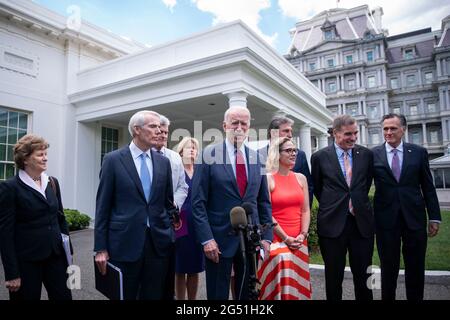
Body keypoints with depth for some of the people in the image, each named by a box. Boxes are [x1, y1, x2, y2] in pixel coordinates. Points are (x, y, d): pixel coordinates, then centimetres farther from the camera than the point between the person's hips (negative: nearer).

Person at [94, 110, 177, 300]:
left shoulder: (163, 162, 7)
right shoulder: (113, 160, -3)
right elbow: (103, 206, -4)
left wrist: (170, 234, 8)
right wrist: (100, 248, -5)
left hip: (158, 243, 3)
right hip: (125, 242, -3)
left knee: (154, 296, 13)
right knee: (125, 296, 12)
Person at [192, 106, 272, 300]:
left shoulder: (257, 158, 5)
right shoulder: (209, 155, -6)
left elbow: (264, 202, 9)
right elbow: (198, 202, -8)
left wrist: (266, 236, 4)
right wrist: (206, 239, -13)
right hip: (219, 240, -3)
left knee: (248, 293, 17)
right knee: (217, 294, 12)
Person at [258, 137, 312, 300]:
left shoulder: (301, 178, 9)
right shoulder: (268, 179, -6)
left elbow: (305, 210, 7)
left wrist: (302, 235, -5)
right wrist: (286, 238, -11)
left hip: (299, 242, 5)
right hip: (277, 240, -5)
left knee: (299, 284, 12)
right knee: (279, 284, -1)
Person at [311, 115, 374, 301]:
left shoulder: (366, 154, 4)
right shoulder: (320, 157, -3)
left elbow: (367, 183, 17)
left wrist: (357, 202, 13)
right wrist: (331, 206, 8)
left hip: (362, 222, 2)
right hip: (333, 223, -2)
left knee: (363, 274, 11)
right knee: (333, 276, 11)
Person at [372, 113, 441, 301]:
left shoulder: (419, 152, 3)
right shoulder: (373, 154, -1)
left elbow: (428, 187, 5)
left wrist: (434, 217, 3)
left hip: (414, 217, 1)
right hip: (386, 218, -1)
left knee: (416, 267, 12)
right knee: (388, 267, 11)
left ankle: (415, 298, 30)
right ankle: (387, 298, 27)